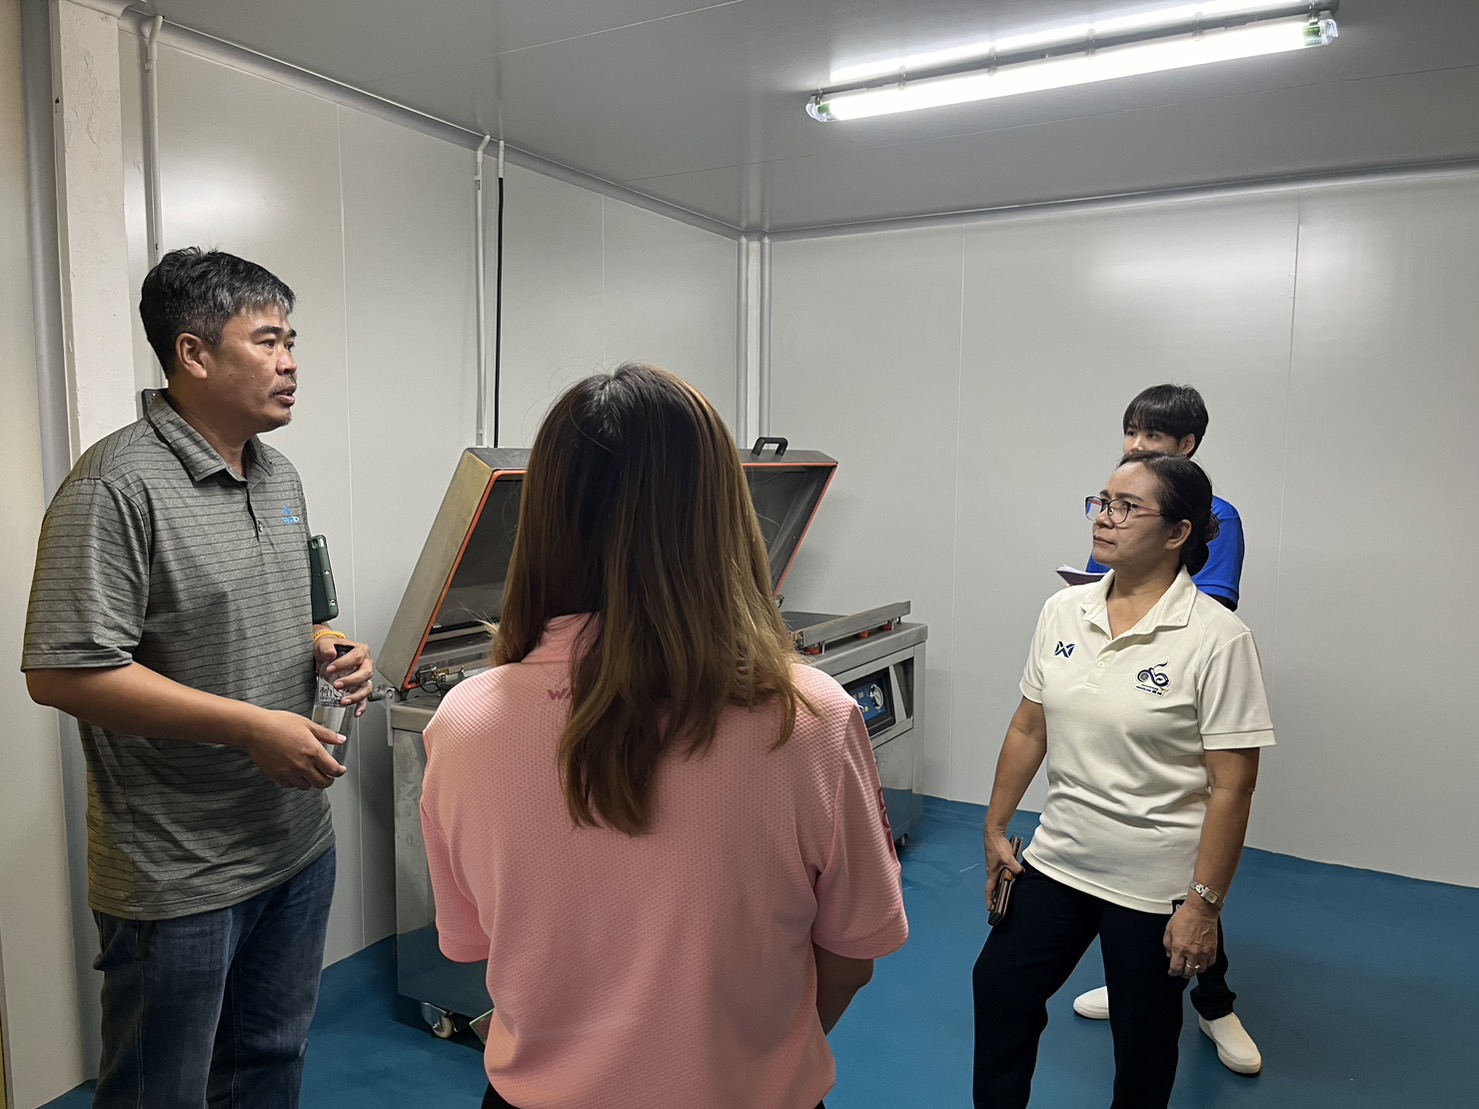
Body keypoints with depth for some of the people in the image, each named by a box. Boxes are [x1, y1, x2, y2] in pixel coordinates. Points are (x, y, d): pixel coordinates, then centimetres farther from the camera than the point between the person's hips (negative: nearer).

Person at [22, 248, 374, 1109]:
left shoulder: (280, 475, 8)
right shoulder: (119, 485, -18)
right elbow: (63, 672, -22)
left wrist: (330, 650, -2)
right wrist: (252, 726, -22)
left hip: (299, 843, 7)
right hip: (178, 874, -7)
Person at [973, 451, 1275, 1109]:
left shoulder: (1217, 639, -17)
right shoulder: (1063, 611, 0)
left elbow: (1232, 786, -16)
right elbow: (1028, 729, 7)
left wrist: (1204, 904, -15)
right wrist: (996, 828, 9)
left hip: (1154, 883, -5)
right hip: (1057, 858, 5)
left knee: (1143, 1040, 15)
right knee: (999, 989, 14)